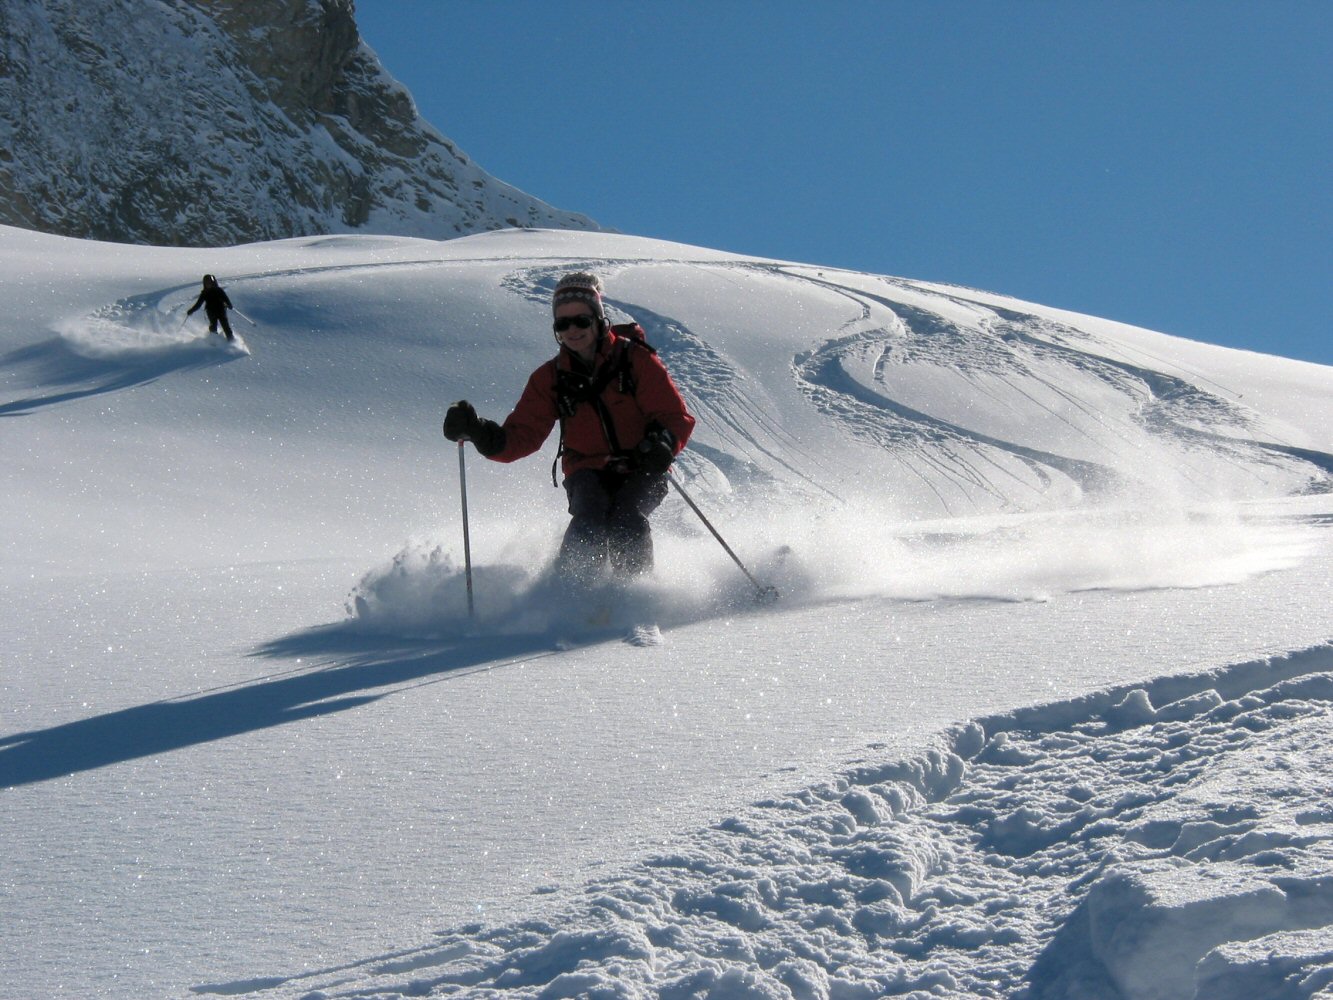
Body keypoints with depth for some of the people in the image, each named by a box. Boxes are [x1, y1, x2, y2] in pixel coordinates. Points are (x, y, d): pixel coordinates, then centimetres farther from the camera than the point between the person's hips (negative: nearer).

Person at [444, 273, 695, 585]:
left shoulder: (635, 360, -6)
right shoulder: (551, 378, 3)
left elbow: (677, 416, -8)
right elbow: (522, 436, -2)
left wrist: (662, 443, -32)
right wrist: (480, 433, -22)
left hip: (641, 472, -2)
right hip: (589, 473, 2)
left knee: (624, 522, -30)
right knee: (589, 521, -30)